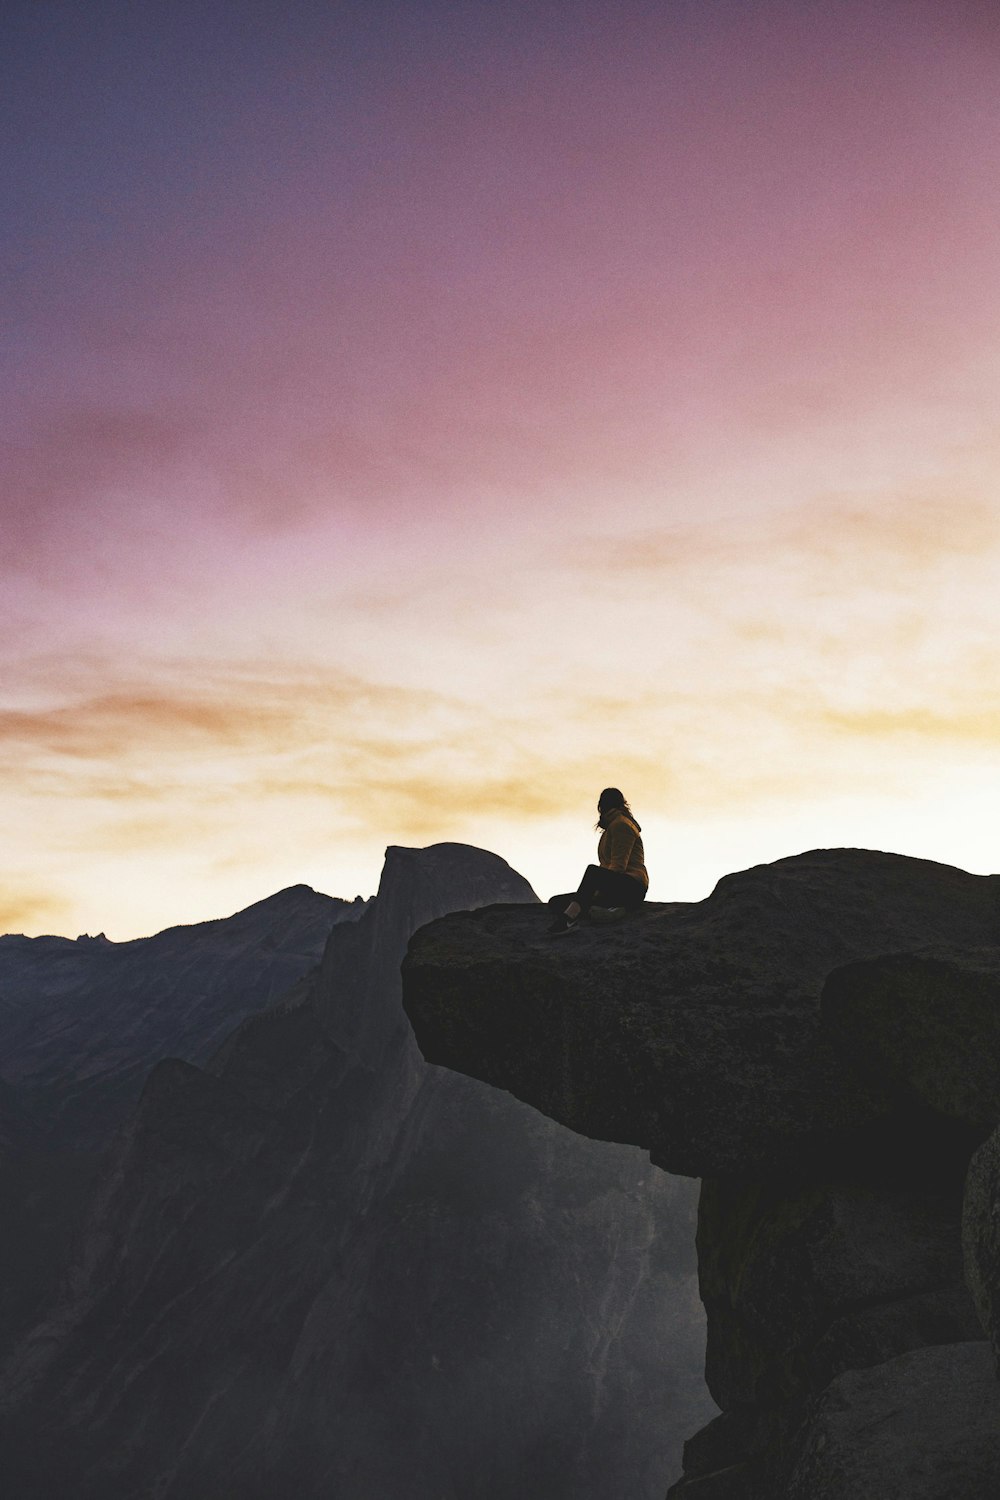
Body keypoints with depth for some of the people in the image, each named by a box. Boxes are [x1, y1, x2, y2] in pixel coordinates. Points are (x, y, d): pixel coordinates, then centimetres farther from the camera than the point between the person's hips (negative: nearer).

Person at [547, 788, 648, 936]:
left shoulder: (620, 824, -1)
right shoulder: (612, 827, 29)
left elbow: (618, 866, -14)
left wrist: (599, 892, -19)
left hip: (631, 888, -9)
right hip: (614, 889, 9)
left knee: (593, 871, -40)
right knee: (556, 902, -5)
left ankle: (570, 915, -58)